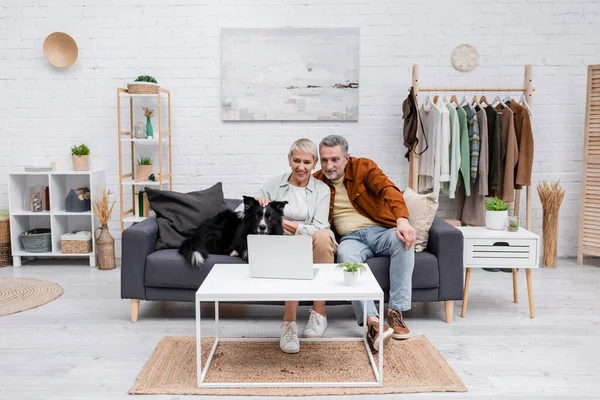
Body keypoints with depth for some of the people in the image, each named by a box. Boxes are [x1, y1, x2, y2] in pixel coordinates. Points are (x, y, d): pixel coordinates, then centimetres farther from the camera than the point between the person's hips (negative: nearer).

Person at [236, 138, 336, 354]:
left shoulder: (321, 189, 7)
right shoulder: (274, 184, 9)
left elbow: (319, 229, -6)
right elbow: (239, 213, 5)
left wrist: (291, 226, -19)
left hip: (312, 246, 1)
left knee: (322, 236, -35)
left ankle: (319, 312, -24)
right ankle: (289, 321, -36)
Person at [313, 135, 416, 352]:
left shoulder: (363, 167, 2)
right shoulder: (317, 181, 7)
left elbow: (389, 190, -12)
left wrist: (403, 220, -31)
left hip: (381, 231, 0)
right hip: (351, 238, 0)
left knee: (403, 240, -33)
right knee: (346, 255, -36)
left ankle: (396, 311, -26)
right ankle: (371, 320, -43)